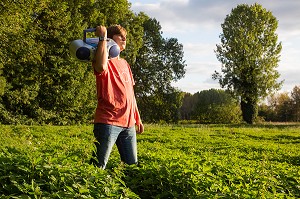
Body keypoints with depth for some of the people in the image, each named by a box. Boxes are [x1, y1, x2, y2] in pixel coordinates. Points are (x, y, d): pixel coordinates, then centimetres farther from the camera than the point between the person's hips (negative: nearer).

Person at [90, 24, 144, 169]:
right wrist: (102, 38, -18)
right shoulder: (106, 61, -2)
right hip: (108, 122, -7)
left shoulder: (124, 63, 22)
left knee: (132, 165, 9)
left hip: (128, 123, 8)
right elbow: (101, 66, -29)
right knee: (99, 167, -10)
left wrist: (138, 119, 23)